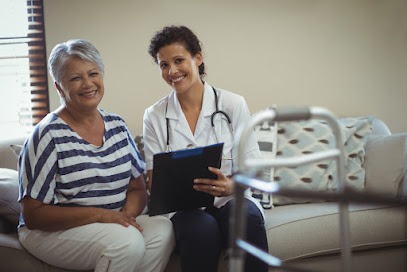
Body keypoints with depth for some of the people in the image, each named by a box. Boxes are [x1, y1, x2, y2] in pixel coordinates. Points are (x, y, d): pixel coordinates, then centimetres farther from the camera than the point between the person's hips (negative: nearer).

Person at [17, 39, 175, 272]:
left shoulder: (117, 125, 8)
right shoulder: (49, 135, -11)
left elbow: (138, 188, 12)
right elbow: (33, 214, -13)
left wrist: (127, 213, -12)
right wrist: (99, 214, -23)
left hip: (115, 222, 6)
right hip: (52, 232, -6)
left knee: (162, 228, -23)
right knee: (127, 241, -32)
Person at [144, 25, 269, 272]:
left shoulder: (233, 104, 3)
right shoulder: (154, 116, 6)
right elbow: (154, 181, 6)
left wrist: (230, 186, -22)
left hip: (230, 199, 0)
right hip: (184, 207, 0)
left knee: (247, 217, -36)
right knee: (203, 228, -36)